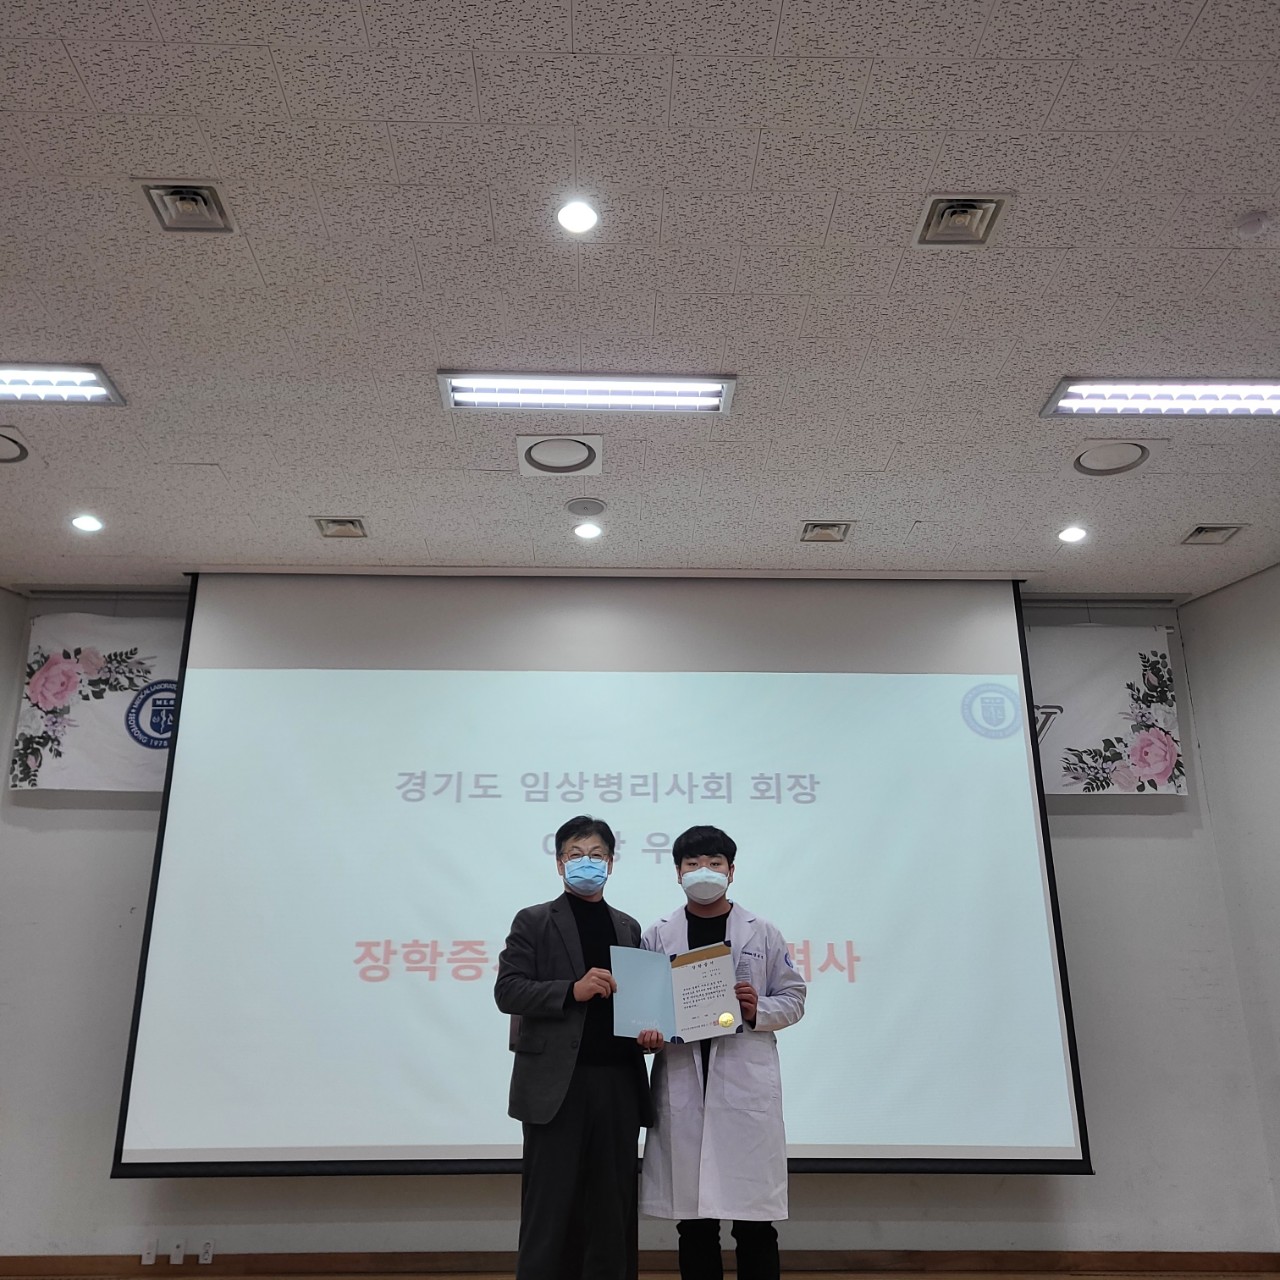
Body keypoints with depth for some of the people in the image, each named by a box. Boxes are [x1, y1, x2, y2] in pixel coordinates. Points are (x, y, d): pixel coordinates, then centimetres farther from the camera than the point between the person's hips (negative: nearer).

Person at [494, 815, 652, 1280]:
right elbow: (508, 991, -7)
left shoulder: (628, 928, 14)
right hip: (557, 1084, -4)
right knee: (550, 1212, 1)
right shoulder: (533, 922, 2)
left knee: (614, 1210, 10)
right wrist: (573, 990, -19)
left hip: (619, 1083, 4)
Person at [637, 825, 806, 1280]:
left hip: (747, 1087, -1)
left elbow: (793, 998, 7)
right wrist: (646, 1033, -13)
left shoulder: (762, 933, 5)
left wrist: (758, 1011, -11)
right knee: (693, 1220, 10)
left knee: (754, 1221, 2)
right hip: (683, 1088, 1)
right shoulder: (657, 936, 6)